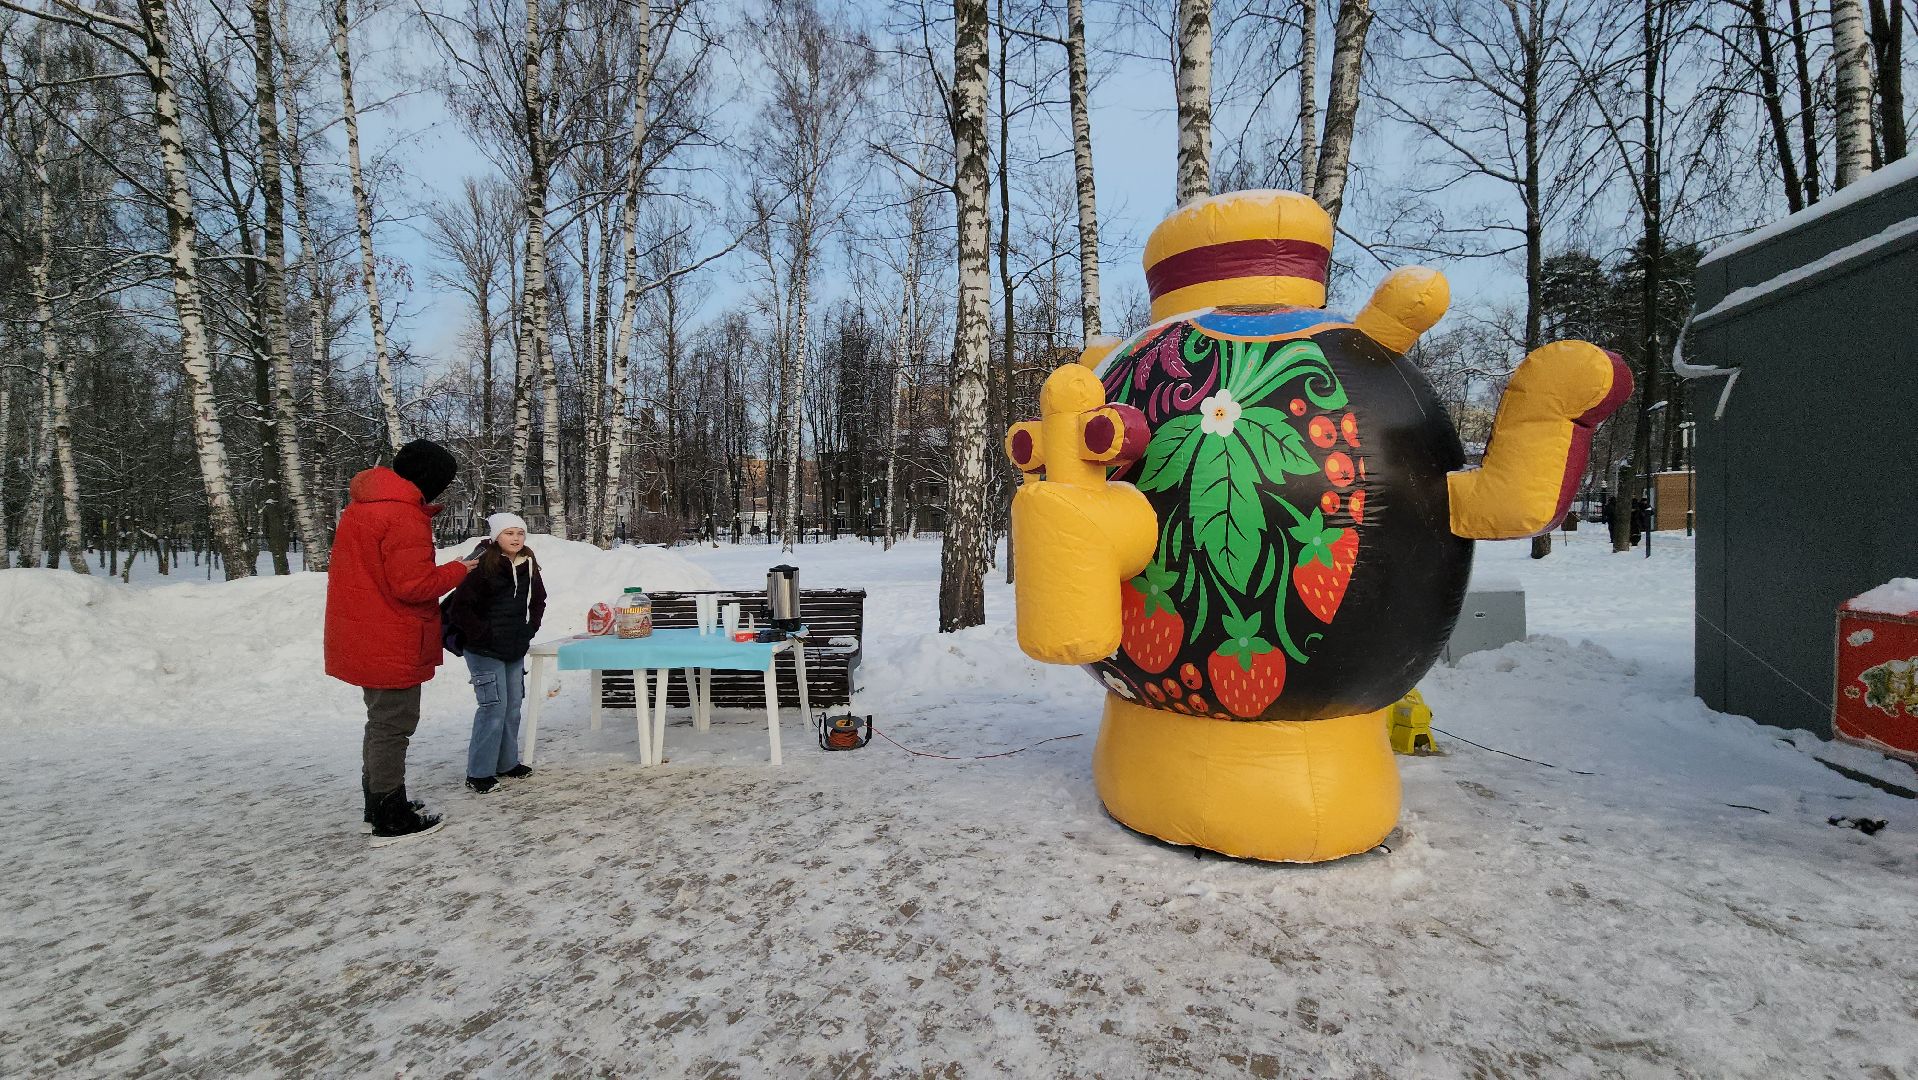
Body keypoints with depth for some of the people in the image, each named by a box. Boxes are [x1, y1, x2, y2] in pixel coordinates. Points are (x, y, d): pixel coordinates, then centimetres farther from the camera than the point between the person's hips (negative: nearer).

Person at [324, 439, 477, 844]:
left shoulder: (361, 506, 10)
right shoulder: (404, 516, -21)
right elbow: (413, 585, -24)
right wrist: (458, 569, -11)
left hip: (363, 639, 10)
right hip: (391, 645, -10)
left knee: (382, 721, 21)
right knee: (393, 725, 0)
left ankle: (378, 804, 32)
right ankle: (391, 821, 9)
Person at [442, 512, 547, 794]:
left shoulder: (528, 567, 3)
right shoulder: (482, 568, -18)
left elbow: (538, 600, 19)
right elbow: (459, 608, -18)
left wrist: (530, 629, 10)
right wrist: (483, 635, -15)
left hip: (516, 651, 7)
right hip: (485, 652, -7)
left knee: (513, 707, 13)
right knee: (494, 707, -7)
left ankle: (507, 763, 26)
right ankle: (479, 772, 4)